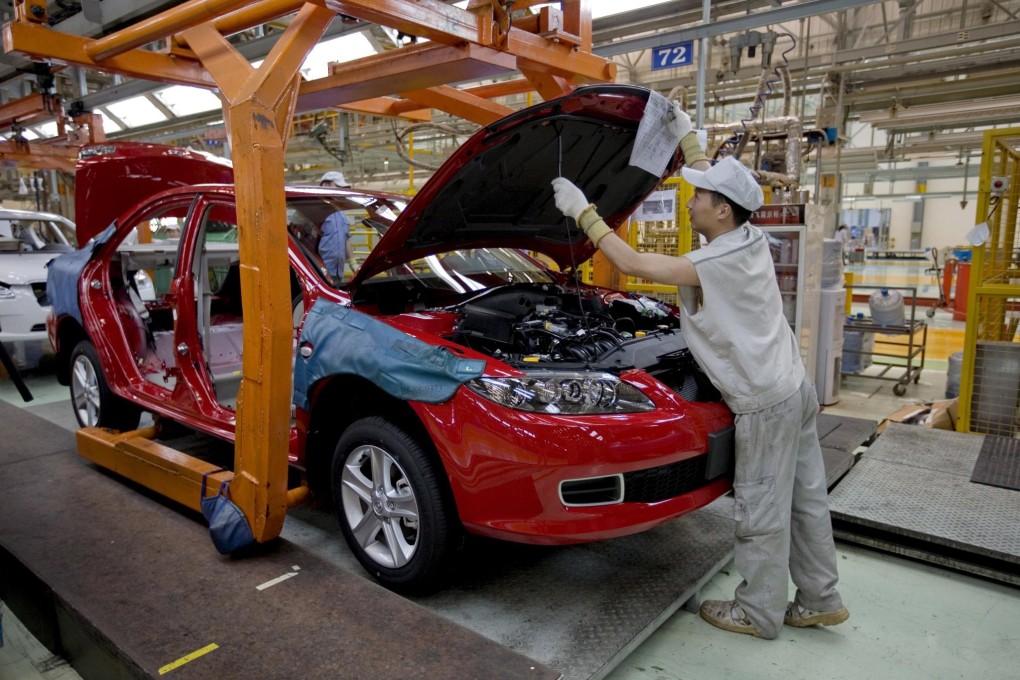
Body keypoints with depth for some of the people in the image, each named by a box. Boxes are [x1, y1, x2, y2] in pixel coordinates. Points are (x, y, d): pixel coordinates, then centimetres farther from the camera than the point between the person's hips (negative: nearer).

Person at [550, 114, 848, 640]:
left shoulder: (714, 265, -22)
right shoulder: (751, 238, 2)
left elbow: (631, 263, -19)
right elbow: (720, 182, 20)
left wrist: (582, 212, -12)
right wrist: (686, 137, 24)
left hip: (765, 405, -9)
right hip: (794, 388, 9)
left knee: (761, 514, 5)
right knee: (805, 501, 18)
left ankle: (758, 612, 22)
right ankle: (819, 600, 32)